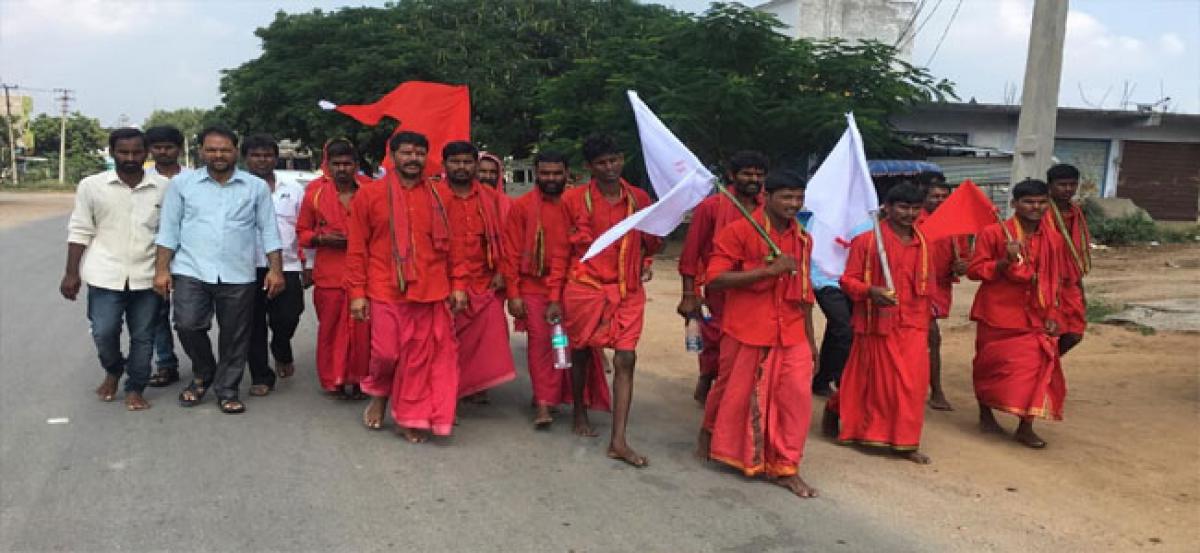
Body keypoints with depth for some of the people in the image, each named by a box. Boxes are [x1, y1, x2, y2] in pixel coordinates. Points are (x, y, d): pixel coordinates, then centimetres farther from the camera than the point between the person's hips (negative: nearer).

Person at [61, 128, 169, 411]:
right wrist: (72, 272, 0)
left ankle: (135, 388, 21)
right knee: (104, 332, -2)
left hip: (147, 276, 1)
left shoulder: (164, 187, 0)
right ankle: (113, 371, 27)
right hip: (105, 274, 0)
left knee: (143, 336, 6)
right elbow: (79, 231, 4)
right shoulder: (92, 186, 0)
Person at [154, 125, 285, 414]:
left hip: (239, 276, 0)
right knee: (188, 325, -9)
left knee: (234, 337, 4)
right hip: (191, 271, 0)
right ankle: (203, 374, 19)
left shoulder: (256, 187, 6)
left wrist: (275, 269, -2)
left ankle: (227, 390, 21)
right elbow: (169, 229, 6)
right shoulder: (182, 184, 6)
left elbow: (268, 230, 6)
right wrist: (162, 269, -1)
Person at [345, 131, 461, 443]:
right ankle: (378, 396, 32)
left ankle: (410, 418, 19)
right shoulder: (369, 194, 1)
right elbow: (356, 248, 1)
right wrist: (357, 293, -3)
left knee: (421, 357, 5)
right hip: (386, 291, -2)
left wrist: (457, 285, 7)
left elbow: (448, 245, 13)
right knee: (386, 353, 1)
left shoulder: (436, 197, 9)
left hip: (430, 292, 2)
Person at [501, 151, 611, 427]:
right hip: (534, 287, -2)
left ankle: (549, 396, 19)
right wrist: (513, 294, -5)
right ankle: (543, 403, 2)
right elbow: (511, 253, 1)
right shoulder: (521, 206, 1)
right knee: (540, 342, -3)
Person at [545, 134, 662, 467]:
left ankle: (618, 441, -4)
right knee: (581, 353, 13)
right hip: (584, 289, -1)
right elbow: (561, 251, 0)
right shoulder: (574, 199, -4)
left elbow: (650, 240, 20)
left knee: (626, 360, -6)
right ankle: (580, 413, 39)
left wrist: (646, 261, -1)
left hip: (627, 292, 2)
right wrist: (555, 298, -2)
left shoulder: (639, 198, 3)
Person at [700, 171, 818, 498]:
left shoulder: (802, 239, 9)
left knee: (797, 396, -3)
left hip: (791, 334, 5)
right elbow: (715, 278, -18)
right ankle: (710, 433, 41)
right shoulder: (739, 232, -11)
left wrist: (811, 338, 16)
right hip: (747, 332, -4)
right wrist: (770, 270, -22)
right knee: (736, 395, 11)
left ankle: (785, 468, 11)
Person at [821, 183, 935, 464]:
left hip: (912, 325, 5)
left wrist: (925, 323, 15)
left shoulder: (922, 244, 10)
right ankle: (834, 409, 31)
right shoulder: (866, 240, -8)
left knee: (912, 383, 1)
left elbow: (926, 287, 17)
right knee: (873, 381, 6)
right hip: (878, 324, -5)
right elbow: (848, 280, -6)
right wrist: (870, 291, -25)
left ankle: (905, 442, 12)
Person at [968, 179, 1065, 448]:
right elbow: (974, 270, -10)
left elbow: (1052, 281, 12)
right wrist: (1005, 262, -25)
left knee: (1038, 367, -4)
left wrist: (1052, 315, 5)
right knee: (991, 366, 8)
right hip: (999, 315, -4)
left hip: (1035, 318, 4)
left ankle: (1025, 426, 7)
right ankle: (985, 414, 30)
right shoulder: (993, 233, -10)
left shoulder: (1052, 239, 6)